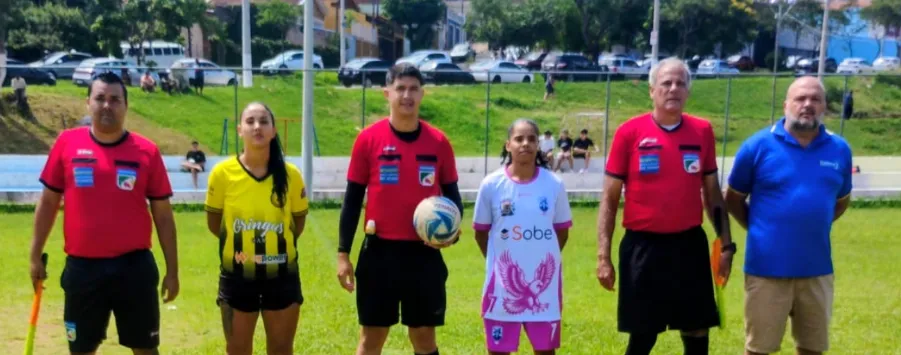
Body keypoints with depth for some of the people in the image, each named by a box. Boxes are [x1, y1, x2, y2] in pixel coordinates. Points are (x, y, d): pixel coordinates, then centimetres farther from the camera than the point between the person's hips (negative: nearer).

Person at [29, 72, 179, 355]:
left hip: (135, 267, -1)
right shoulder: (67, 143, 0)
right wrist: (36, 255, 8)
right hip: (82, 267, 1)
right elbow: (48, 201, 9)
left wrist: (172, 270, 1)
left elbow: (163, 214, 2)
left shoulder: (147, 151, -2)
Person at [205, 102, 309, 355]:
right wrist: (240, 242, 7)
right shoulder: (223, 173, -10)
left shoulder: (290, 174, -7)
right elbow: (213, 223, 4)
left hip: (282, 275, 1)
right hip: (237, 276, -1)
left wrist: (277, 243, 8)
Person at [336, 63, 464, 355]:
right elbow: (352, 199, 1)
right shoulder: (369, 138, -3)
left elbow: (452, 194, 9)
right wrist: (343, 253, -2)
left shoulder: (438, 141, 1)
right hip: (379, 252, -1)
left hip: (425, 254, 1)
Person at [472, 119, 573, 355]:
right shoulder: (491, 184, -6)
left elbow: (562, 232, 8)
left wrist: (545, 258, 8)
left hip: (544, 284, 1)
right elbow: (480, 232, 5)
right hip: (503, 285, -1)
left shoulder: (554, 184, -3)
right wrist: (499, 262, 6)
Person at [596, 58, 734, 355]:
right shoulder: (630, 132, -5)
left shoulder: (702, 131, 3)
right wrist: (603, 256, -6)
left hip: (690, 245, 3)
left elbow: (712, 192, 12)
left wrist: (726, 243, 7)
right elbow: (610, 199, -2)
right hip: (643, 246, -2)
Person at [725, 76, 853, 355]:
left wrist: (813, 226, 9)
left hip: (817, 269, 4)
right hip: (767, 268, -3)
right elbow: (733, 199, 3)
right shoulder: (758, 145, -7)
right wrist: (760, 229, 3)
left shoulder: (840, 149, 3)